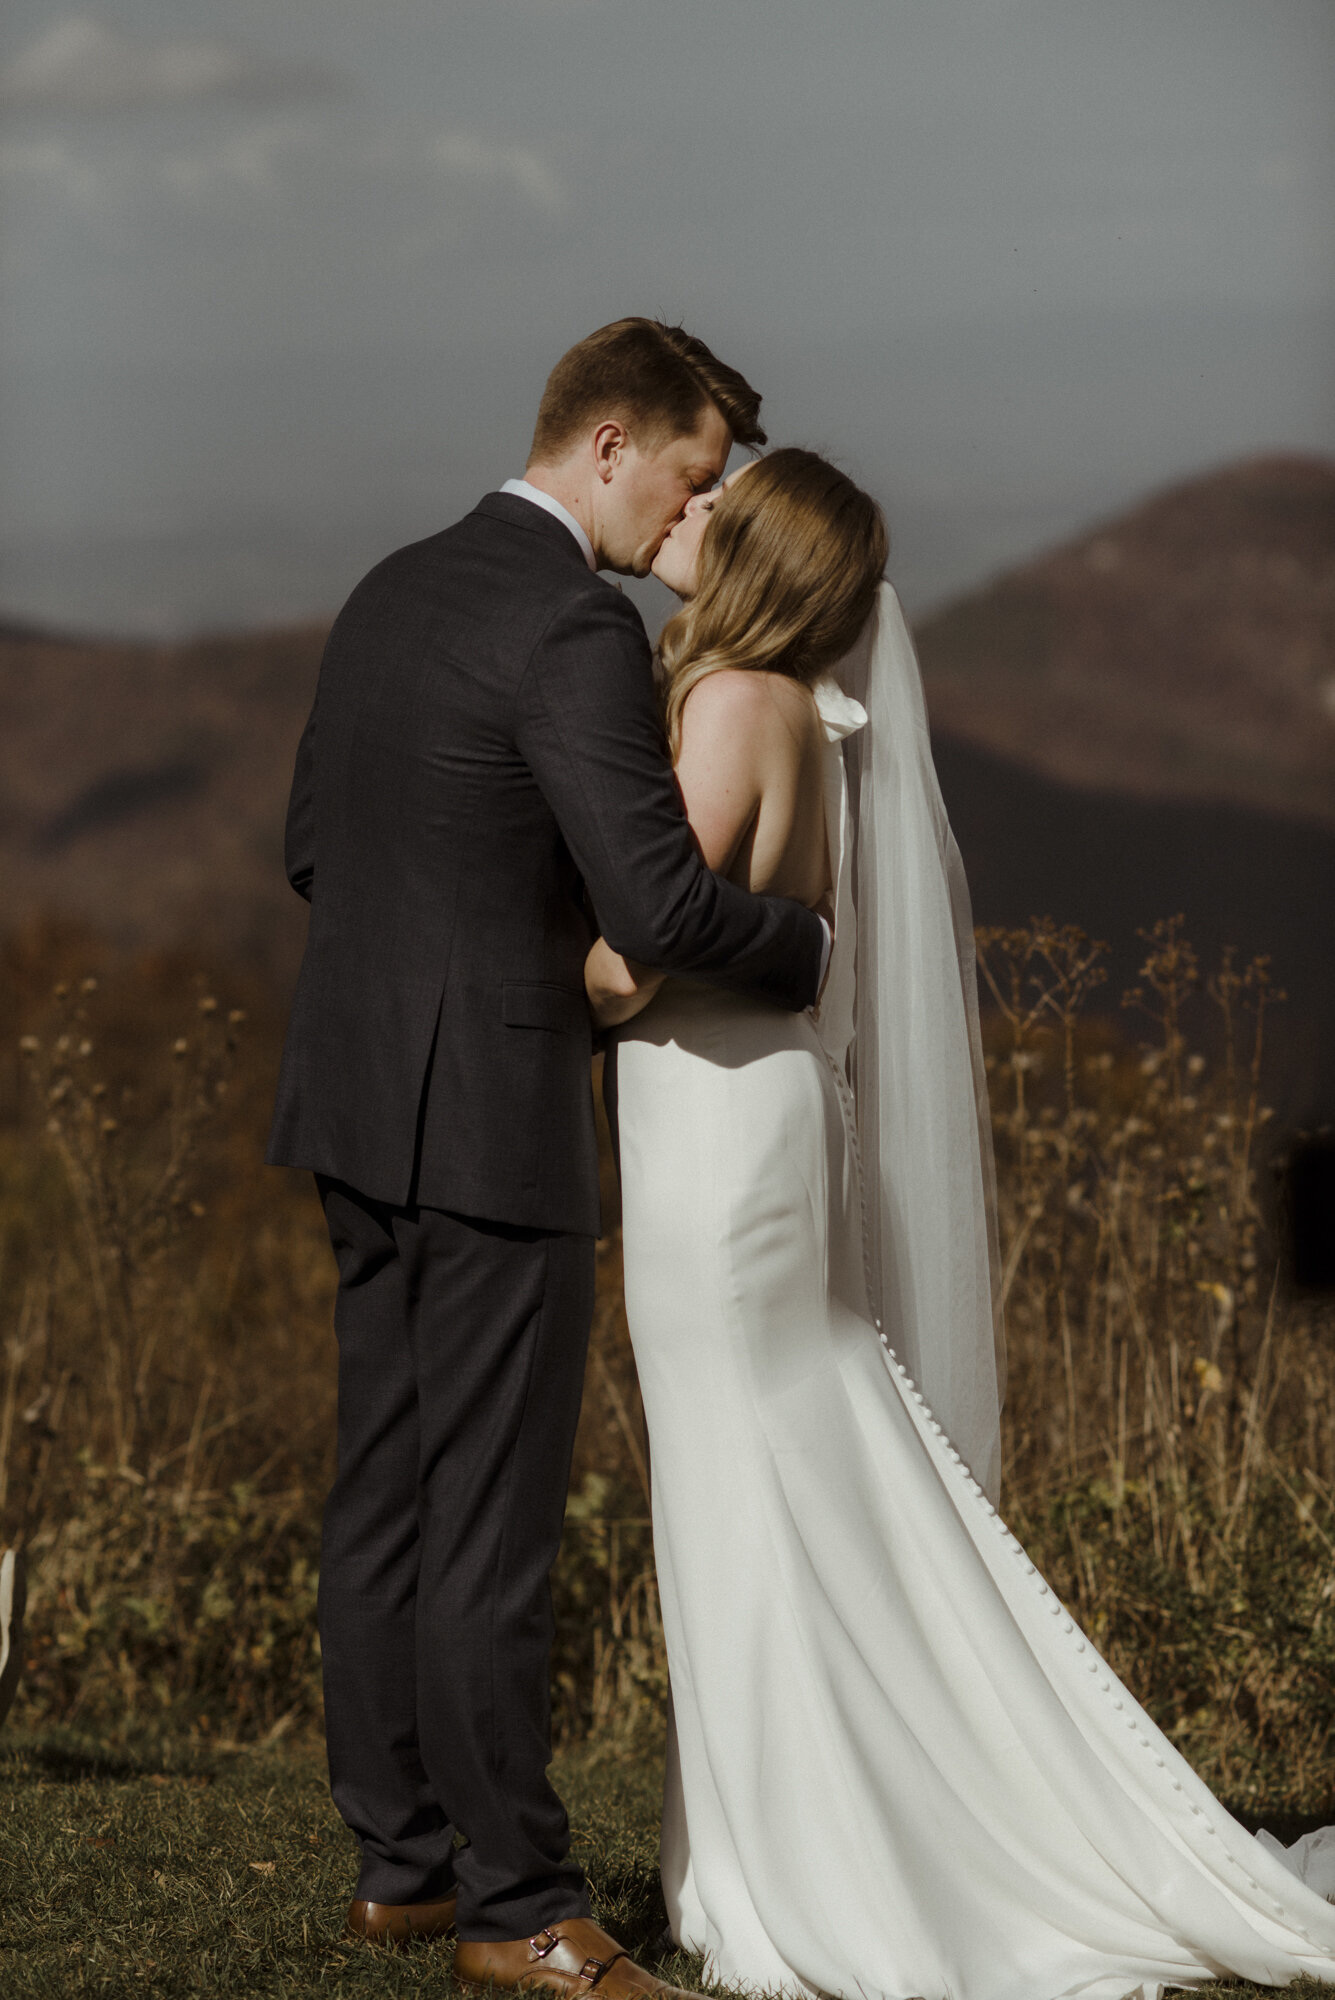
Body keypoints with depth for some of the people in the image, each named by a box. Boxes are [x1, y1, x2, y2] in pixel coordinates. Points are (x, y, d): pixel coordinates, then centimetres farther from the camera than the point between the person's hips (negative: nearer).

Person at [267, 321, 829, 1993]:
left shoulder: (393, 591, 11)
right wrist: (808, 951, -5)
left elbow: (313, 842, 19)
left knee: (383, 1498, 13)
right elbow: (662, 903, -23)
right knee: (491, 1524, -3)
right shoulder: (575, 630, -17)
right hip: (492, 1120, -9)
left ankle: (400, 1858, 20)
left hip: (359, 1103, 9)